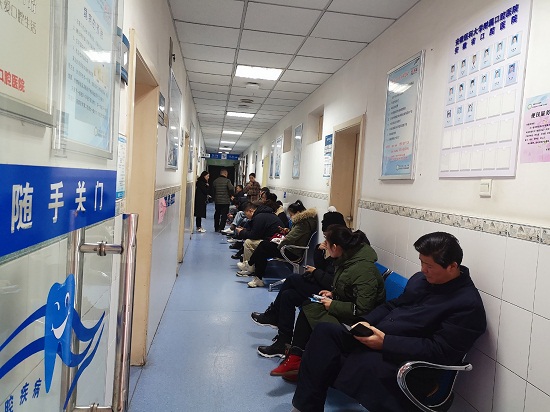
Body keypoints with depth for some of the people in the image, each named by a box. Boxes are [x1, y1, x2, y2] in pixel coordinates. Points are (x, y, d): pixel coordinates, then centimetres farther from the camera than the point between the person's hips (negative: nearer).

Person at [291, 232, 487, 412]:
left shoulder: (468, 304, -14)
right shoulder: (420, 278, 10)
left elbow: (439, 350, -19)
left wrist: (386, 342, -23)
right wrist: (367, 322, 0)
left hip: (408, 362, -8)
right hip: (377, 337, 9)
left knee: (361, 365, -36)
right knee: (325, 331, -7)